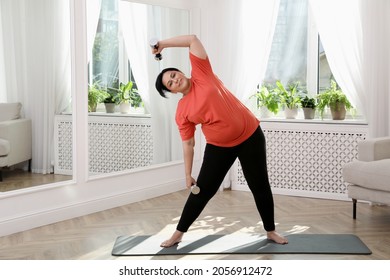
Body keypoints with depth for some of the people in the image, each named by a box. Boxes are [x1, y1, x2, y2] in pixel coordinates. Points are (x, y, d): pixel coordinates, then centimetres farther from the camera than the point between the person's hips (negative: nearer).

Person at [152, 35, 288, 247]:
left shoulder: (201, 74, -6)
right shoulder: (182, 112, -4)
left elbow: (193, 40, -7)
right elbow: (188, 144, 0)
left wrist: (163, 44, -5)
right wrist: (188, 174, -2)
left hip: (250, 136, -1)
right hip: (219, 147, 1)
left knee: (260, 186, 8)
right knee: (202, 190, 2)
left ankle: (270, 231, 25)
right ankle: (178, 234, 15)